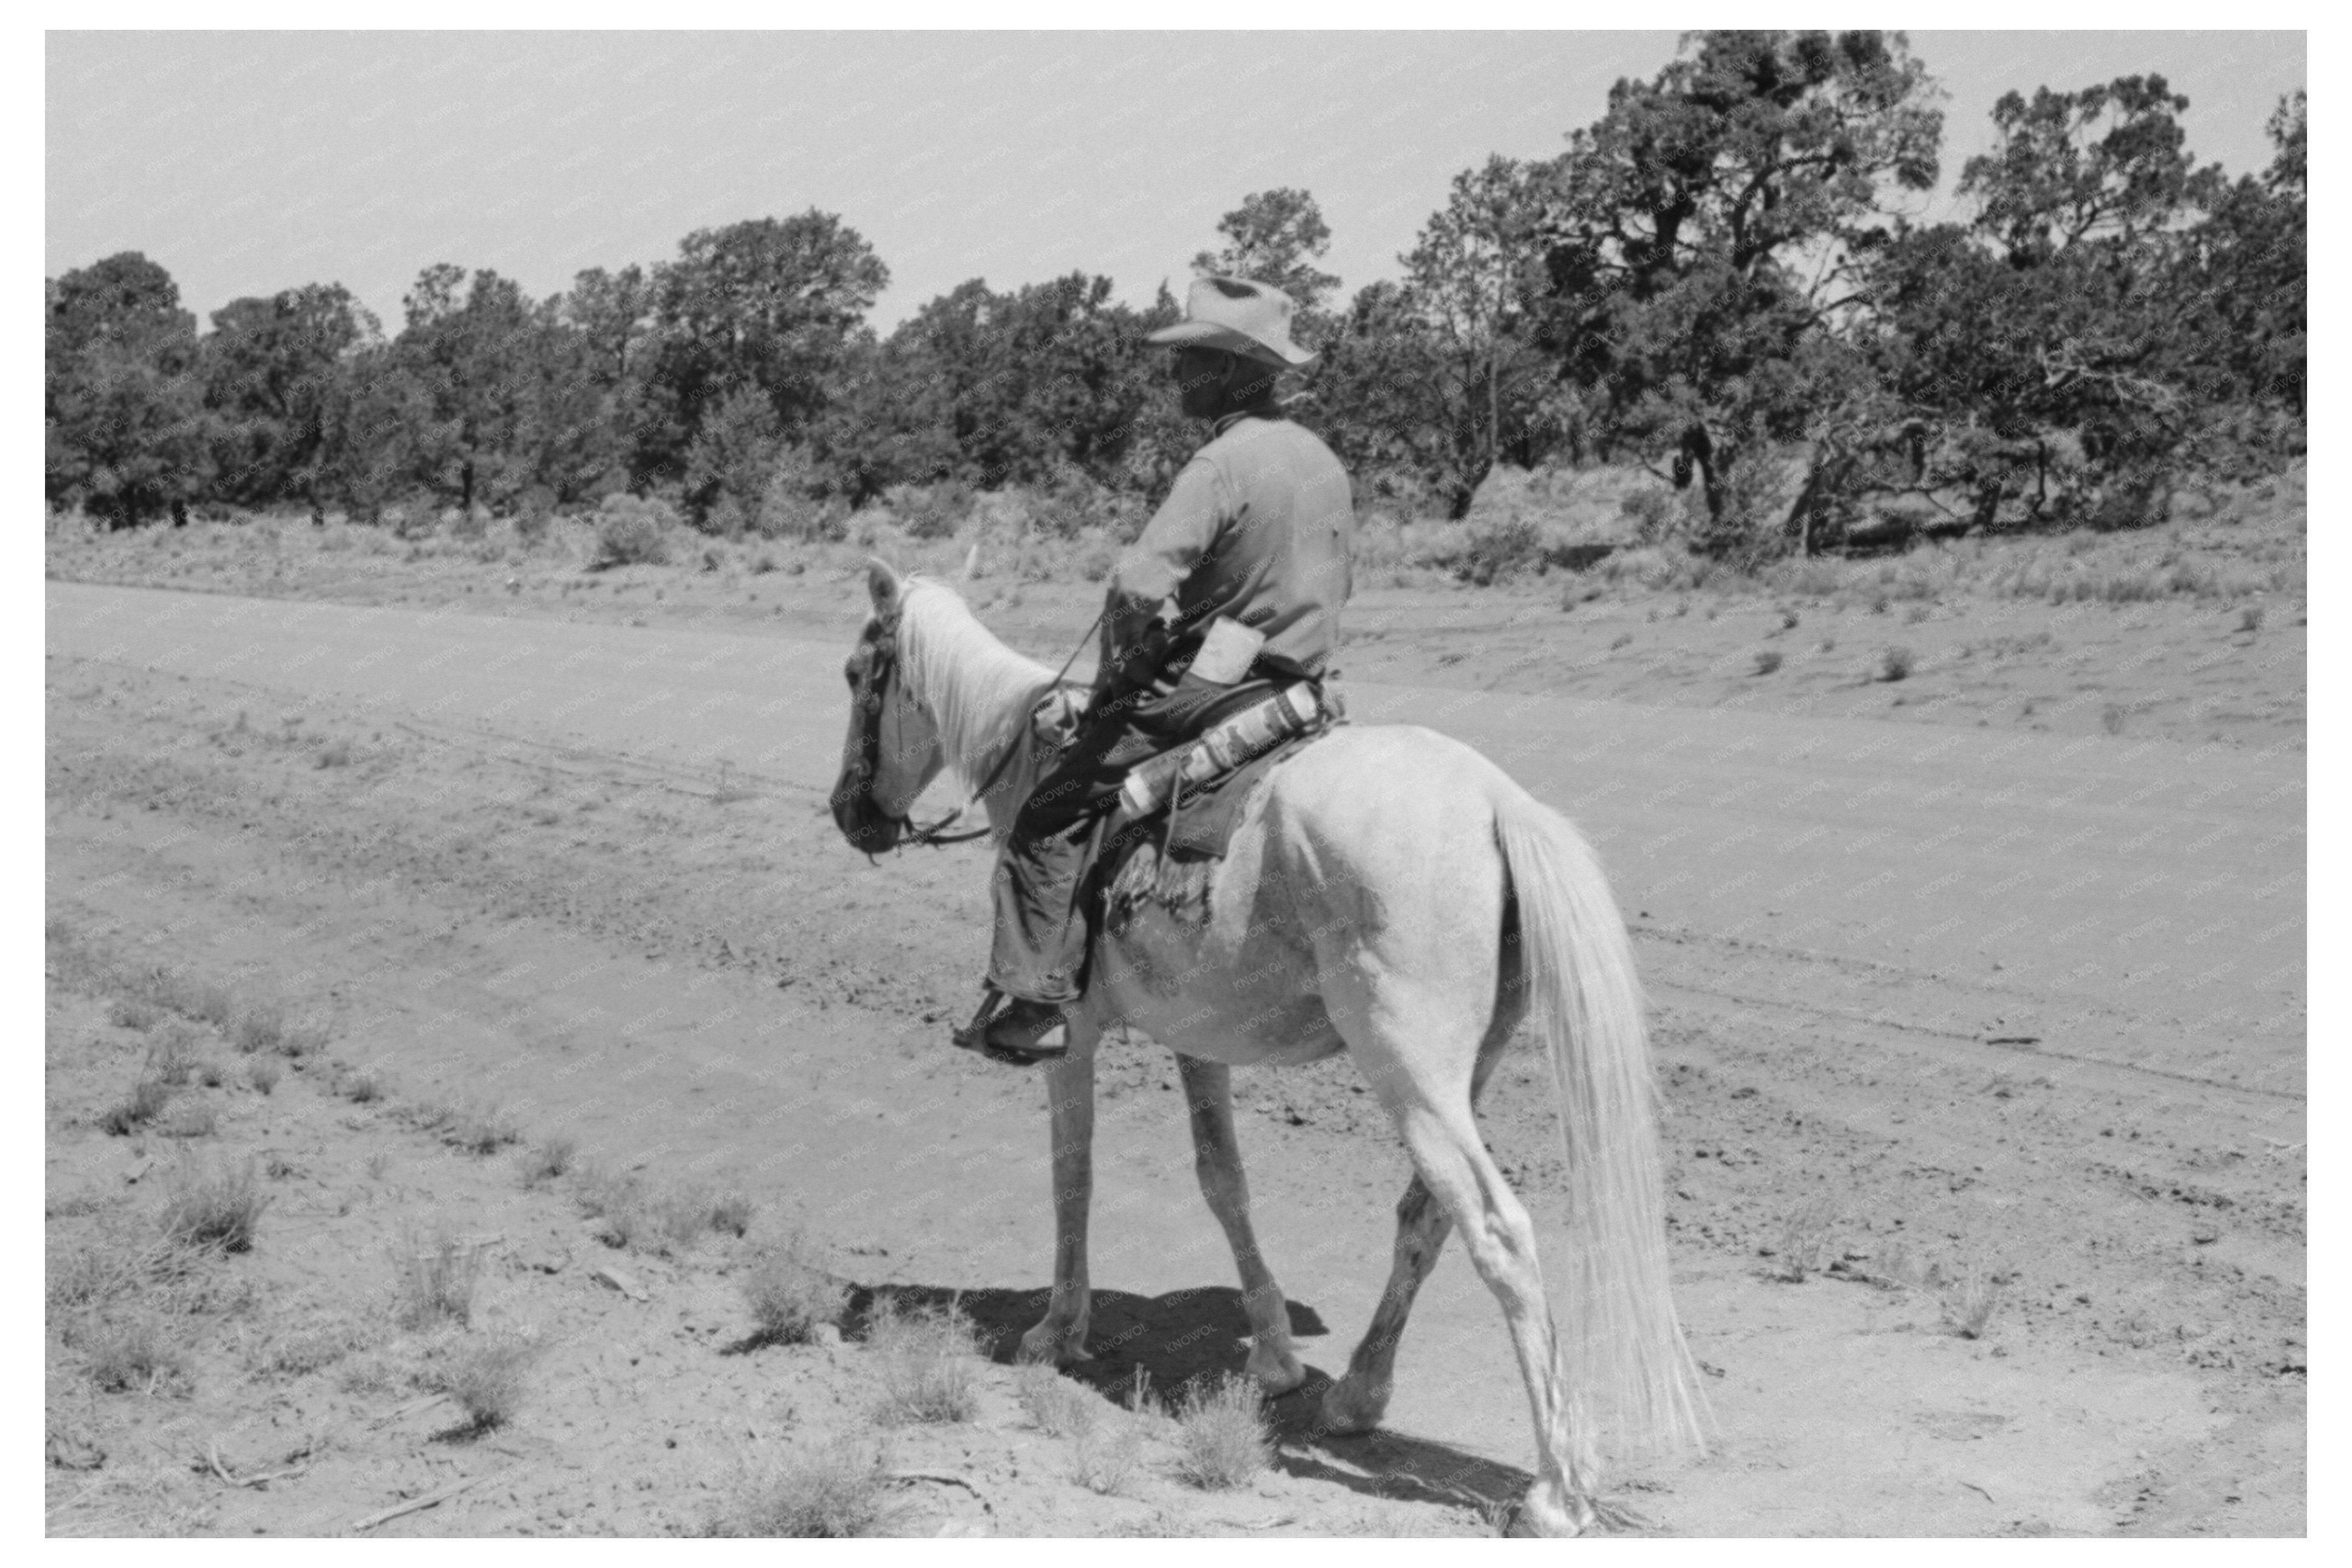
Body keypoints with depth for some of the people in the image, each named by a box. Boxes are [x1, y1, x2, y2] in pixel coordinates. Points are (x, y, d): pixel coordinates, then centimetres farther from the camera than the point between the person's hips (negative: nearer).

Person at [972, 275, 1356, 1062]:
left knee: (1049, 819, -5)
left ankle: (1039, 1001, -10)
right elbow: (1335, 587, 22)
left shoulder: (1220, 465, -18)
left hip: (1199, 692, -9)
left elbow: (1139, 587, -27)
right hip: (1306, 689, 9)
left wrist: (1124, 666, -10)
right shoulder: (1324, 460, 10)